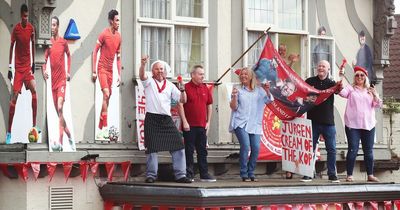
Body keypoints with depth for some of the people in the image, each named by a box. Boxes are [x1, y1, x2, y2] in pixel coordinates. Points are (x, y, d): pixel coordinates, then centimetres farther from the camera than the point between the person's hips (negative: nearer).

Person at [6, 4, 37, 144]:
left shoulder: (31, 28, 2)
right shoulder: (16, 29, -8)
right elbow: (11, 47, -3)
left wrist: (33, 63, 15)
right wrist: (10, 67, -4)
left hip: (28, 66, 4)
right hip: (18, 67, -4)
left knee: (34, 90, -14)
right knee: (14, 96, -8)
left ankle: (34, 124, -6)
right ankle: (9, 131, -6)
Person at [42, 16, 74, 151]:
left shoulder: (63, 42, 3)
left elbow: (68, 55, 20)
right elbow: (44, 60, -1)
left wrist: (69, 72, 12)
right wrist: (44, 70, -21)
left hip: (62, 80, -3)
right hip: (53, 81, 3)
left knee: (60, 108, -17)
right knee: (58, 112, 8)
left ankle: (60, 142, -24)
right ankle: (69, 136, 26)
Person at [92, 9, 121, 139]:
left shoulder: (118, 37, 8)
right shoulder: (104, 34, -10)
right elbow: (95, 51, -8)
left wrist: (119, 74, 10)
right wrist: (94, 71, -11)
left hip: (110, 70, 7)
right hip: (102, 69, -6)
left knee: (107, 97, 6)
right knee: (106, 95, -18)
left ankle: (100, 129, 11)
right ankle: (105, 127, -19)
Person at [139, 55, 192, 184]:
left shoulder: (170, 86, 16)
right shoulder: (149, 82, 7)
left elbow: (183, 100, 12)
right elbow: (142, 76, -16)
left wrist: (182, 90, -9)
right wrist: (143, 65, -36)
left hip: (167, 119, 3)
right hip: (152, 119, -3)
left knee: (178, 145, -3)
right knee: (152, 148, -3)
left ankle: (180, 175, 2)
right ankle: (151, 175, 5)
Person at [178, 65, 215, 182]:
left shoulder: (205, 88, 12)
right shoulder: (186, 88, -5)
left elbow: (209, 105, 18)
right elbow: (180, 105, -9)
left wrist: (208, 122, 11)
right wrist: (184, 121, -13)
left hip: (202, 125, 5)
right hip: (189, 125, -5)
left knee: (202, 150, 8)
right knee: (189, 150, -1)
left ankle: (204, 175, 12)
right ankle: (189, 174, 4)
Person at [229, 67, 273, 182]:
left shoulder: (258, 90, 13)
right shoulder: (238, 90, 9)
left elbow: (268, 100, 4)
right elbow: (233, 107, 6)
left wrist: (267, 91, -14)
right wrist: (234, 97, -12)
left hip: (255, 124, 2)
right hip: (240, 123, -2)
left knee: (256, 148, -7)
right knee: (245, 146, -18)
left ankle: (251, 173, 8)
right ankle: (244, 174, -11)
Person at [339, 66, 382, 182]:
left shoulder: (370, 90, 14)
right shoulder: (350, 88, 5)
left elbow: (378, 105, 7)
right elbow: (342, 92, -16)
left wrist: (375, 95, -11)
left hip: (368, 125, 3)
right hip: (353, 125, -3)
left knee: (369, 151, 7)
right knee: (353, 150, -7)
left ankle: (370, 175, 13)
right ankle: (349, 175, -3)